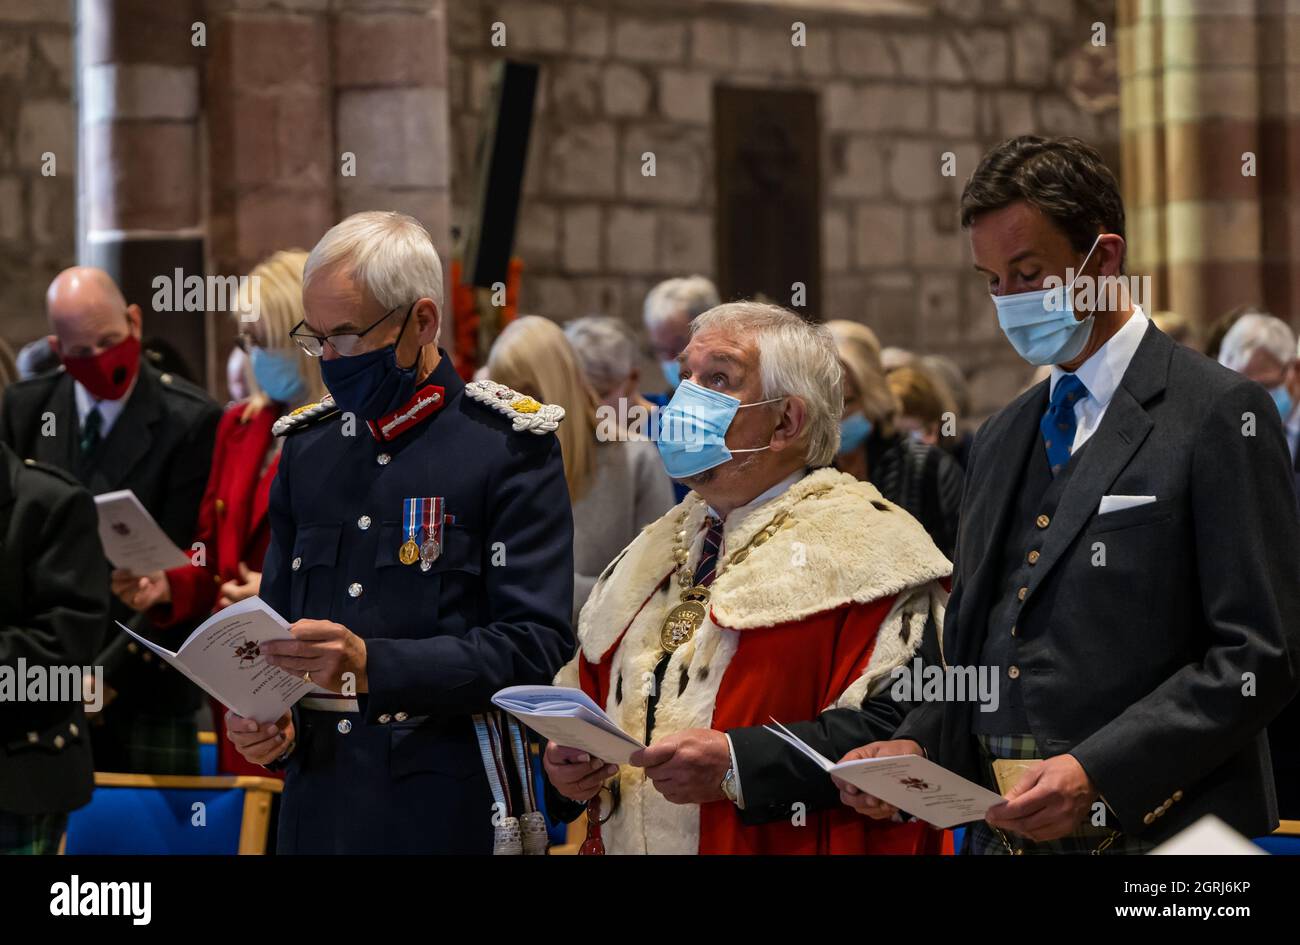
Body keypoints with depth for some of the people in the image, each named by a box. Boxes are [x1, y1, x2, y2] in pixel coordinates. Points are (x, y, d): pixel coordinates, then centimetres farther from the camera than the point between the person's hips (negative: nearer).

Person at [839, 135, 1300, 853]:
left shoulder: (1220, 415, -6)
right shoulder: (999, 440, 16)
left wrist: (1097, 773, -22)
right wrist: (916, 746, -1)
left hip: (1150, 831, -6)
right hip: (1003, 833, 6)